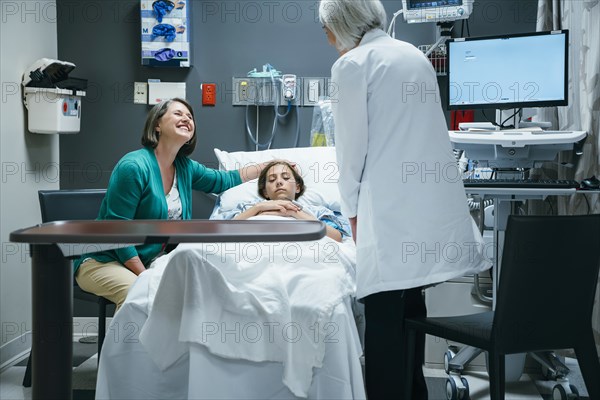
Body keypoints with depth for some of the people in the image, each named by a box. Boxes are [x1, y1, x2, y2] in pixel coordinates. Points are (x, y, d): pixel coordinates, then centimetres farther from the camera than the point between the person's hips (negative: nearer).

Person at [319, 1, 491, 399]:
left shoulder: (352, 64, -5)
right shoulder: (414, 54, 17)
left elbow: (352, 145, -5)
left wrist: (352, 210, 7)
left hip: (391, 210, -8)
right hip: (434, 202, 8)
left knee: (384, 316, -2)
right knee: (410, 306, 18)